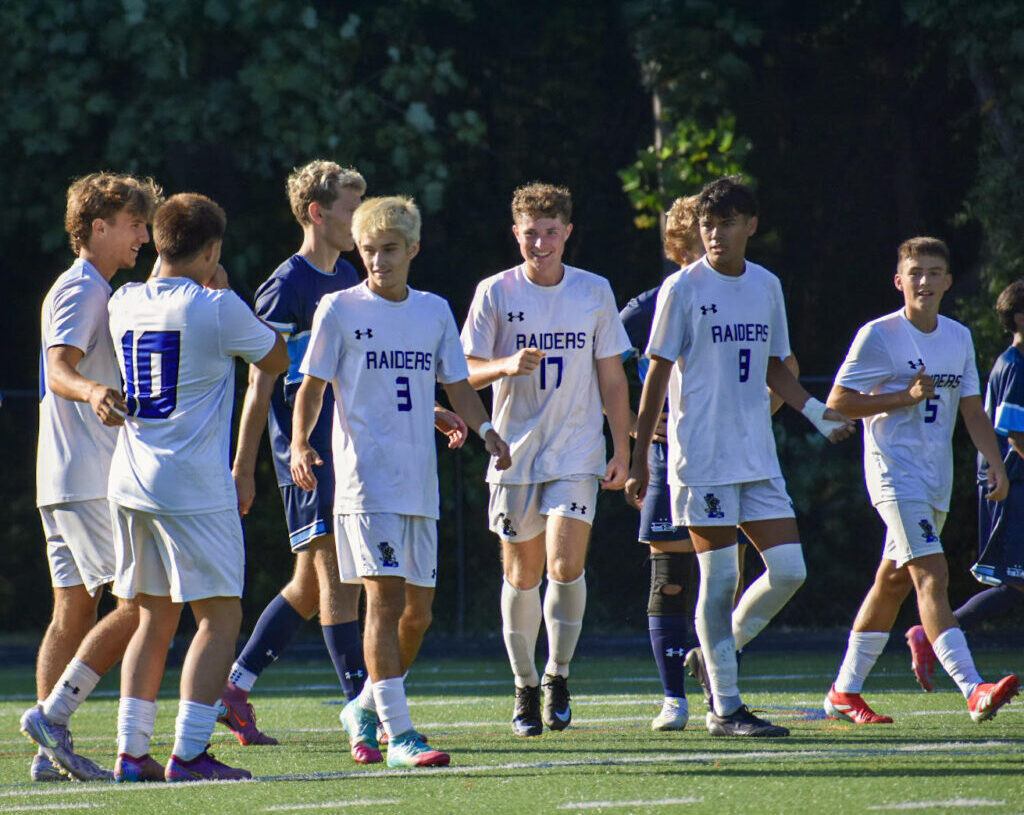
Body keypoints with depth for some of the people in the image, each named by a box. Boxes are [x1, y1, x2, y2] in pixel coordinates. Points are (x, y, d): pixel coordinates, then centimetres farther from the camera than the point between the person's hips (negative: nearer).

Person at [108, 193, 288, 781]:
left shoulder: (125, 302, 8)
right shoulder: (217, 308, -10)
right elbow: (277, 359, 6)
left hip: (130, 484, 7)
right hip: (194, 489, -7)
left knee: (154, 617, 14)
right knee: (220, 617, -1)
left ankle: (132, 751, 10)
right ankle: (189, 753, -9)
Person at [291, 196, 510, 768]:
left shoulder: (435, 311, 12)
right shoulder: (340, 310, 0)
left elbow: (457, 385, 16)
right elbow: (313, 386, 2)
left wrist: (484, 428, -3)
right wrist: (300, 445, -15)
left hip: (420, 483, 5)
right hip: (366, 479, -5)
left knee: (419, 610, 9)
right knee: (386, 596, -15)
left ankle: (365, 710, 30)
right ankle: (399, 734, -15)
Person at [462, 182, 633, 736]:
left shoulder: (595, 292, 4)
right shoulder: (495, 293, 0)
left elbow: (612, 378, 9)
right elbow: (466, 371, 0)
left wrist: (622, 450, 5)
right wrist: (507, 365, -20)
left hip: (577, 454, 0)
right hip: (514, 454, 0)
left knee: (565, 566, -15)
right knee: (521, 576, 4)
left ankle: (558, 675, 5)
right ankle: (524, 686, 21)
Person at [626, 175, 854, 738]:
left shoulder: (767, 287, 12)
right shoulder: (683, 288, -3)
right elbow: (658, 375, -2)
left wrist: (815, 410, 4)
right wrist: (639, 458, -4)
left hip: (758, 457, 5)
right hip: (701, 456, -5)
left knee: (788, 570, -1)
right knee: (720, 576, -5)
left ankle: (717, 654, 20)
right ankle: (724, 708, 2)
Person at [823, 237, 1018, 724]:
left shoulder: (959, 338, 11)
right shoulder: (879, 336, -8)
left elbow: (972, 409, 17)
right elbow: (838, 402, -8)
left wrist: (995, 463, 4)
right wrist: (906, 397, -16)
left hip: (937, 479, 7)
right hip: (895, 474, -7)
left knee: (893, 582, 12)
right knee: (932, 575, -19)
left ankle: (845, 692, 23)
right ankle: (973, 691, -30)